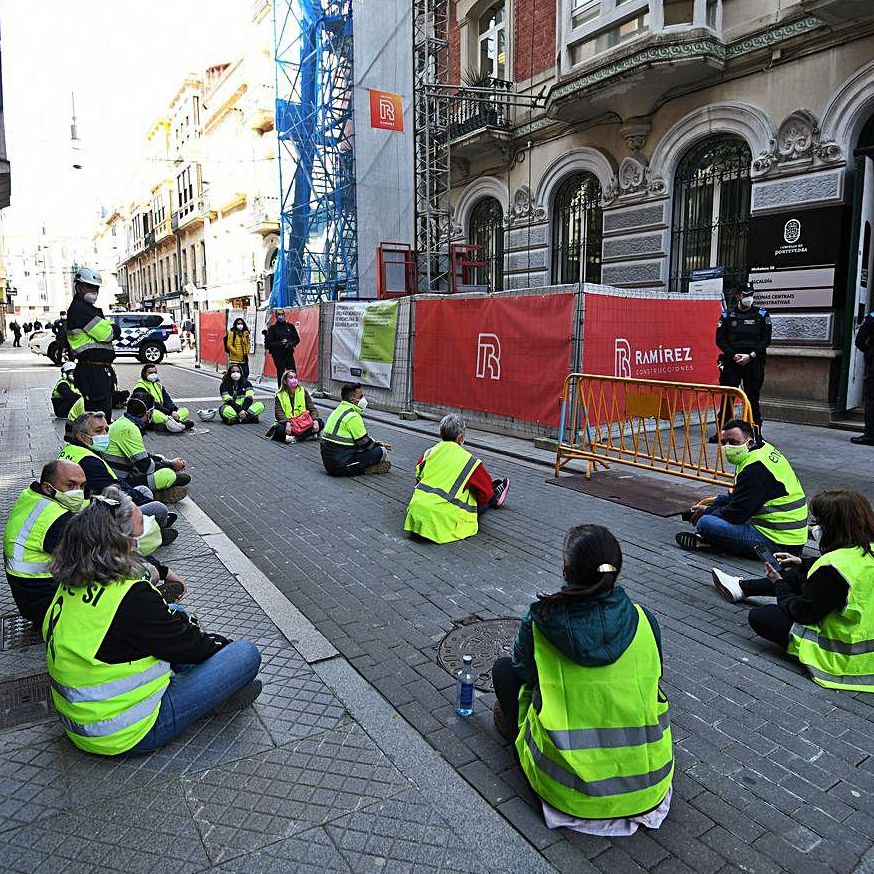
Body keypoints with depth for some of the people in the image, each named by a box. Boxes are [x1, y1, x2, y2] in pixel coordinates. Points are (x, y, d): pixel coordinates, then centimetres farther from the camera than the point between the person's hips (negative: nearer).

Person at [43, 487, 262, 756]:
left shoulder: (74, 583, -4)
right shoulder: (131, 598, -31)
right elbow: (189, 647, -16)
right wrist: (222, 643, 2)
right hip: (126, 734, -9)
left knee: (179, 616, 19)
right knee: (246, 653, -7)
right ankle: (224, 691, 24)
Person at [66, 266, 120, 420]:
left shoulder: (89, 309, 23)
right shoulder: (79, 308, -10)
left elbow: (116, 331, 16)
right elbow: (107, 334, -18)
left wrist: (110, 328, -4)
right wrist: (113, 329, 2)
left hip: (101, 369, 11)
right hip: (94, 371, -11)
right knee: (100, 414, -12)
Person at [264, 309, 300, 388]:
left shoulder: (290, 326, 10)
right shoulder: (272, 328, 3)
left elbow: (297, 339, 14)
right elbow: (269, 343, -4)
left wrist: (291, 343, -6)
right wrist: (280, 343, -16)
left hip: (289, 353, 2)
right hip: (278, 355, -2)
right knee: (280, 373, -1)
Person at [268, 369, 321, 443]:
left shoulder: (303, 392, 7)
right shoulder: (280, 395, 2)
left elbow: (312, 408, 2)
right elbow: (279, 412, -10)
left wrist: (315, 420, -18)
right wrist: (287, 423, -31)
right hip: (287, 422, -2)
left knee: (320, 423, -23)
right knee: (278, 428, -35)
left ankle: (295, 437, -29)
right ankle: (306, 435, -31)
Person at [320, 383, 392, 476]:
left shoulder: (339, 410, 14)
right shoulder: (353, 416, -16)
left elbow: (359, 437, 21)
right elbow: (365, 443, -11)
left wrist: (378, 443, 17)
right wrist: (380, 445, 9)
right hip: (341, 466, -10)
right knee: (382, 452, -6)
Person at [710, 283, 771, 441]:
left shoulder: (761, 314, 7)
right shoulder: (727, 315, 8)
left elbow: (766, 340, 2)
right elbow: (720, 340, 4)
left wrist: (750, 356, -10)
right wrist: (734, 355, -9)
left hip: (754, 362, 0)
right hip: (731, 361, 1)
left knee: (752, 398, 2)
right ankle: (721, 432, 5)